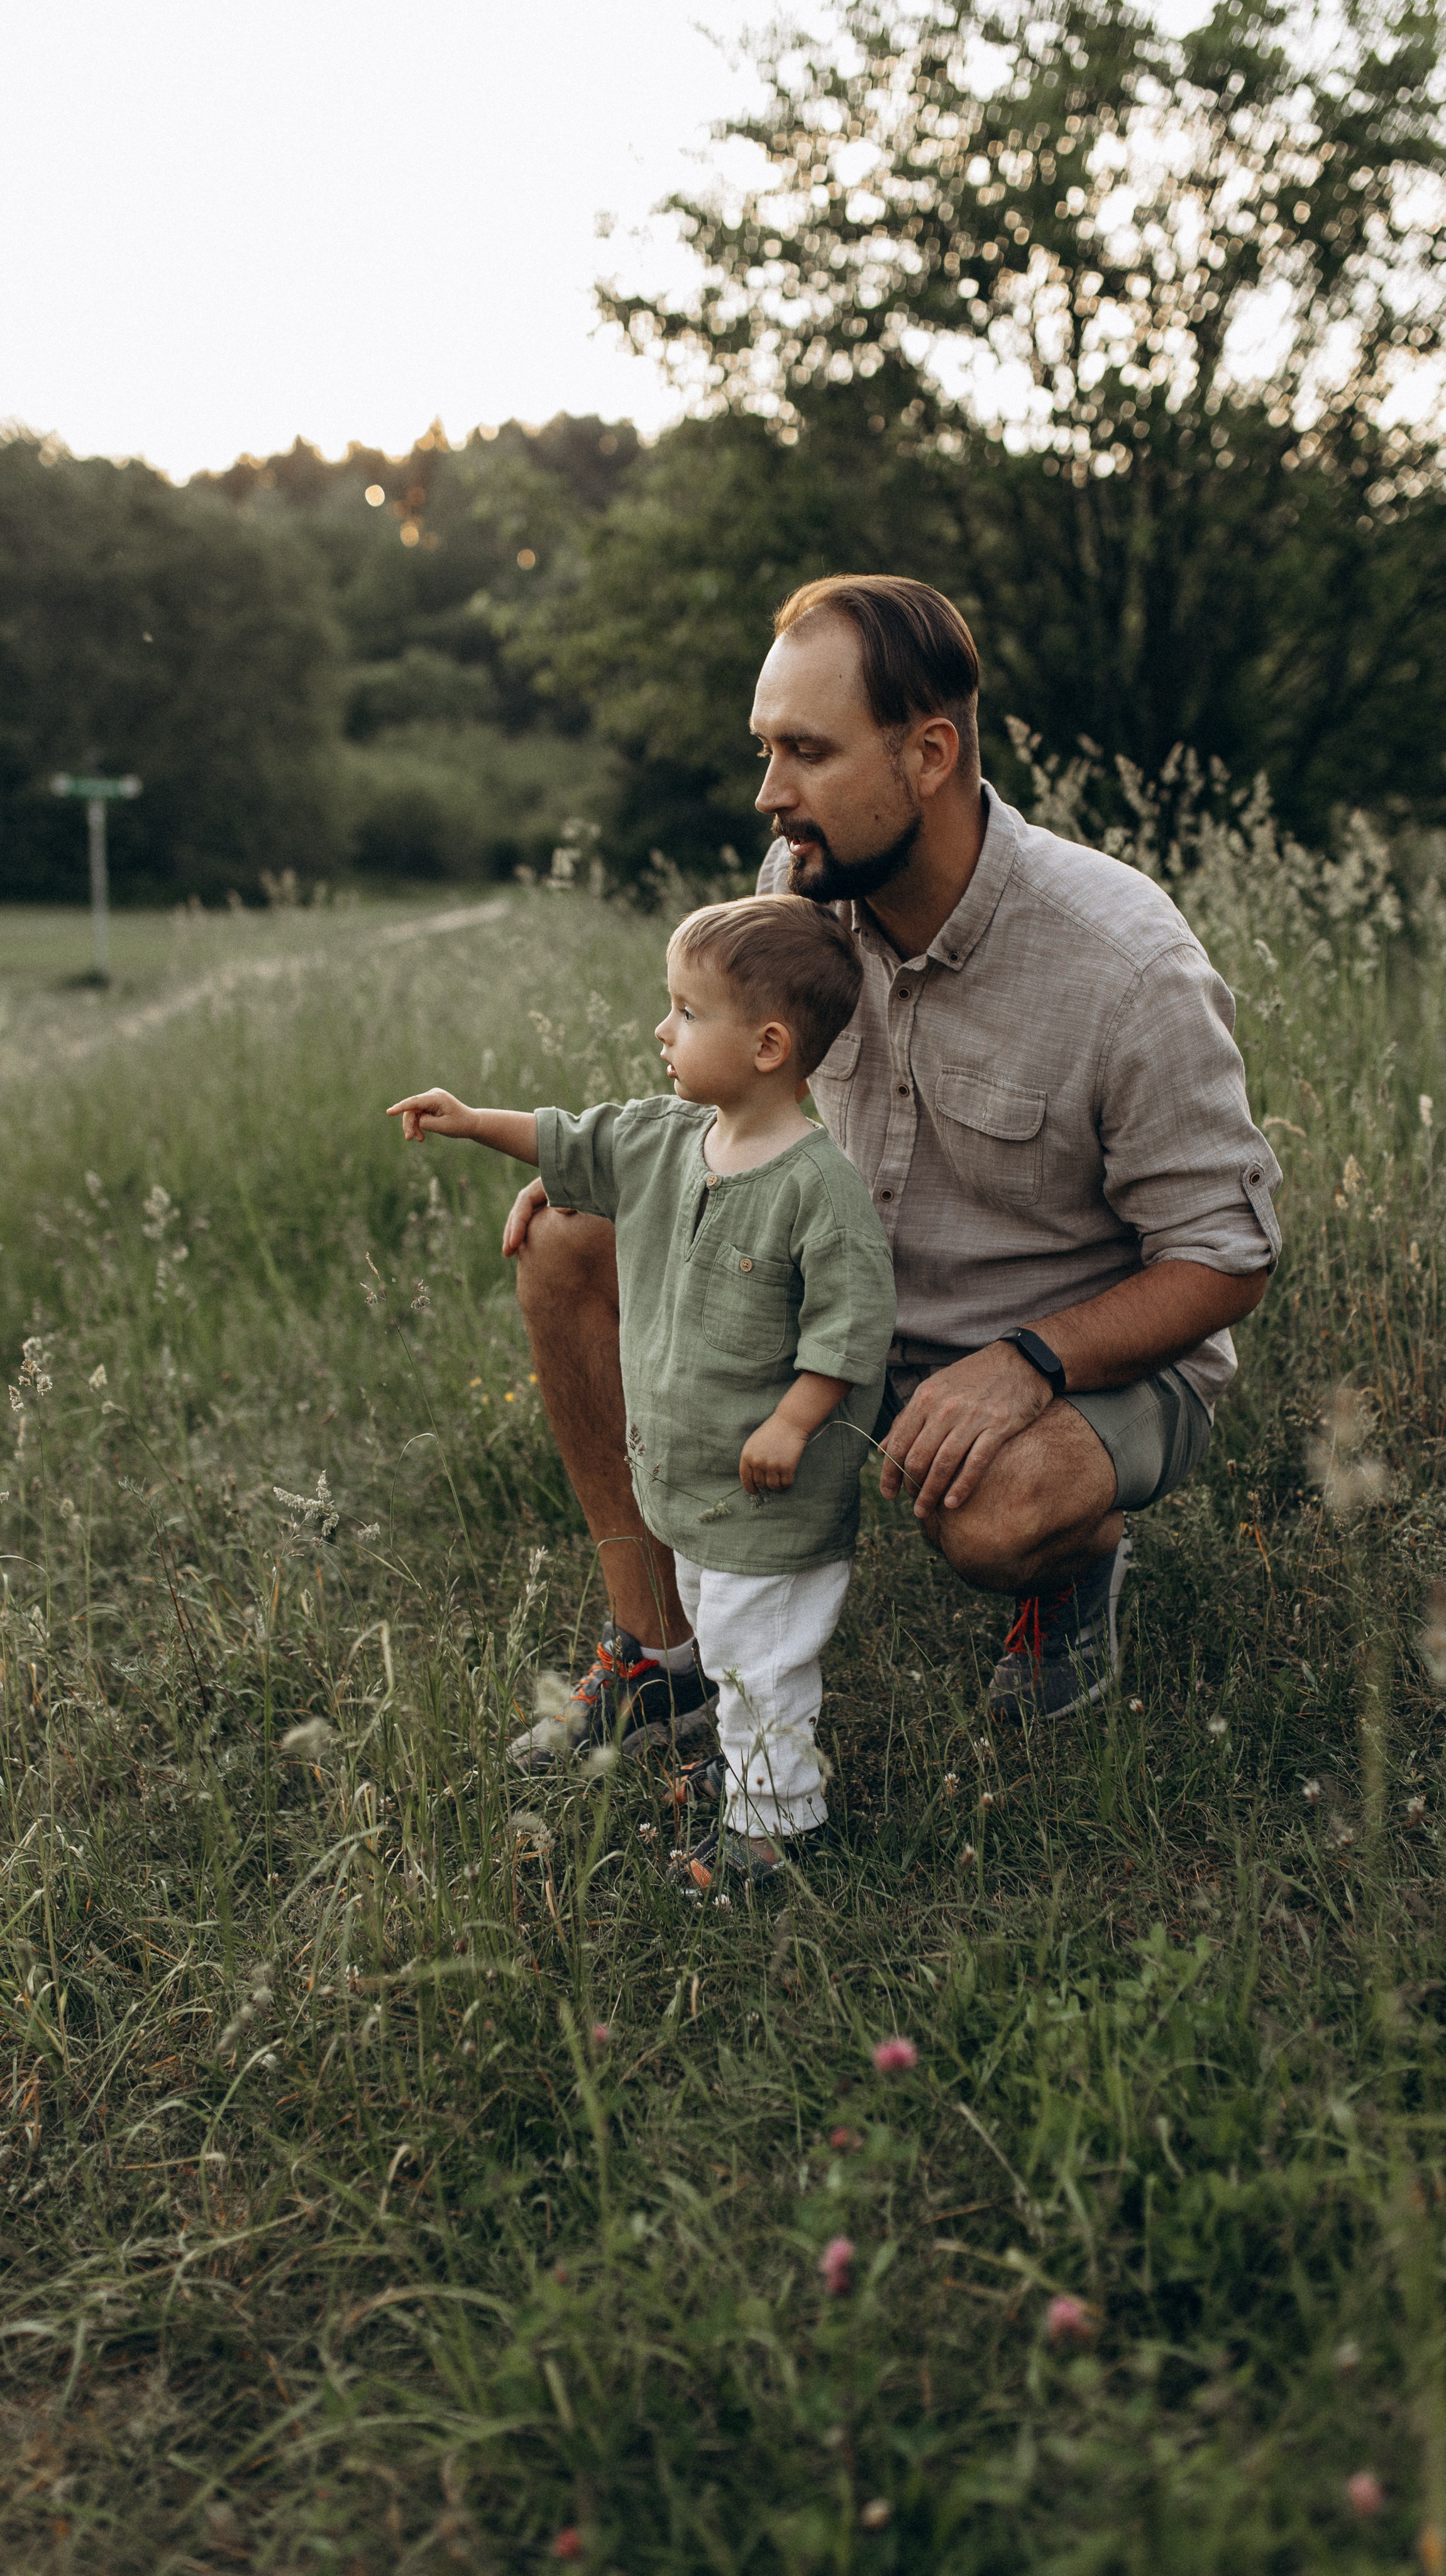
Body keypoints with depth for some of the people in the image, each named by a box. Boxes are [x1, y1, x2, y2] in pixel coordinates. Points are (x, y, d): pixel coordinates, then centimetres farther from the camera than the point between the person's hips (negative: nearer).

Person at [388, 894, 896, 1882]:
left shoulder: (820, 1184, -24)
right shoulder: (666, 1141, 1)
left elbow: (852, 1320, -22)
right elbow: (574, 1147, 16)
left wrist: (791, 1424, -22)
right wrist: (473, 1123, 12)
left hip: (772, 1495, -8)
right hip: (681, 1470, 8)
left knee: (759, 1653, 4)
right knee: (710, 1624, 24)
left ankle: (770, 1815, 19)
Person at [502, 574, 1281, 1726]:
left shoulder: (1126, 964, -26)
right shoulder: (802, 883, -9)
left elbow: (1226, 1259, -19)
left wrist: (1026, 1362, -34)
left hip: (1097, 1356, -5)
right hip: (859, 1307, 6)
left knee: (993, 1509, -39)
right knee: (573, 1243, -9)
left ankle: (1081, 1553, 2)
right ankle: (661, 1643, 0)